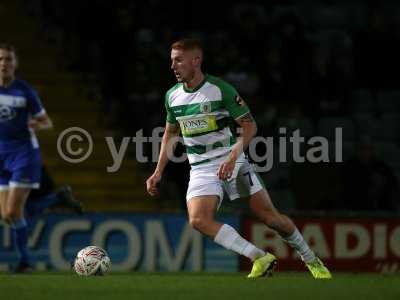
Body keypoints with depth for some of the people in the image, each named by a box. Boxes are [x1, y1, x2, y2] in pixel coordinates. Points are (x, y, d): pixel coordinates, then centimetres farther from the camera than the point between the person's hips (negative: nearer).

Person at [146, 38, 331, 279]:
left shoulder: (220, 89, -11)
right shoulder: (173, 96, 4)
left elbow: (250, 126, -9)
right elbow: (170, 134, 20)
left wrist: (233, 157, -23)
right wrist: (158, 172, 14)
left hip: (233, 162, -4)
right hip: (201, 169, 4)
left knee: (269, 216, -7)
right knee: (199, 220, -22)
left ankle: (312, 261, 15)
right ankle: (260, 258, -18)